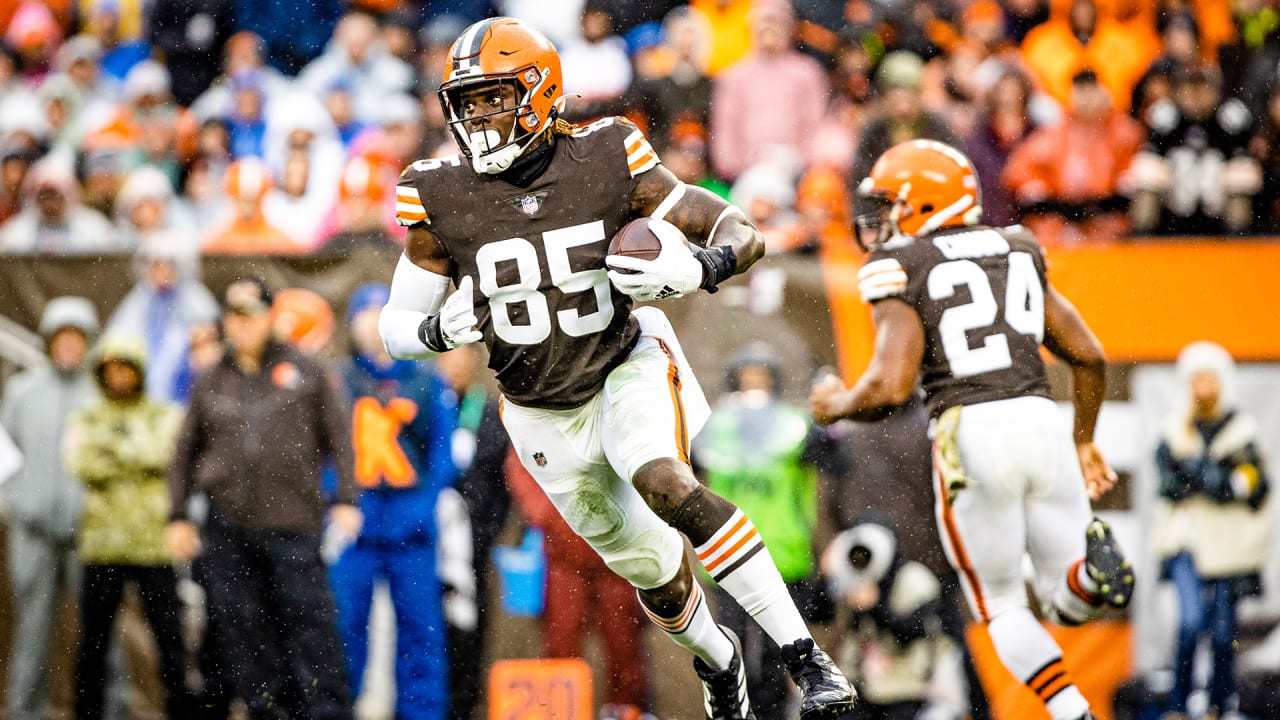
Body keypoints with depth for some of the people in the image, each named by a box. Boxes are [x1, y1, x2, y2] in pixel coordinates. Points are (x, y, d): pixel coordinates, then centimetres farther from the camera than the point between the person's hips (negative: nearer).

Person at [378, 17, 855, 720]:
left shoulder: (607, 161, -18)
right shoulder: (443, 199, -16)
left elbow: (741, 232, -13)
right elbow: (397, 327, -7)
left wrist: (700, 268, -36)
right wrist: (439, 330, -31)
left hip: (626, 368, -2)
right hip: (543, 415, 2)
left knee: (665, 486, -32)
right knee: (650, 568, 13)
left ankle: (804, 655, -27)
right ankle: (715, 657, 47)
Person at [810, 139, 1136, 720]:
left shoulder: (901, 269, 2)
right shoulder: (1017, 253, 20)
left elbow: (890, 387, -9)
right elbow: (1089, 357, 20)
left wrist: (836, 404, 13)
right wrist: (1085, 441, 34)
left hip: (971, 432, -4)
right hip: (1041, 421, 4)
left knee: (1002, 607, 12)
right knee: (1067, 603, 14)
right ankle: (1090, 567, -22)